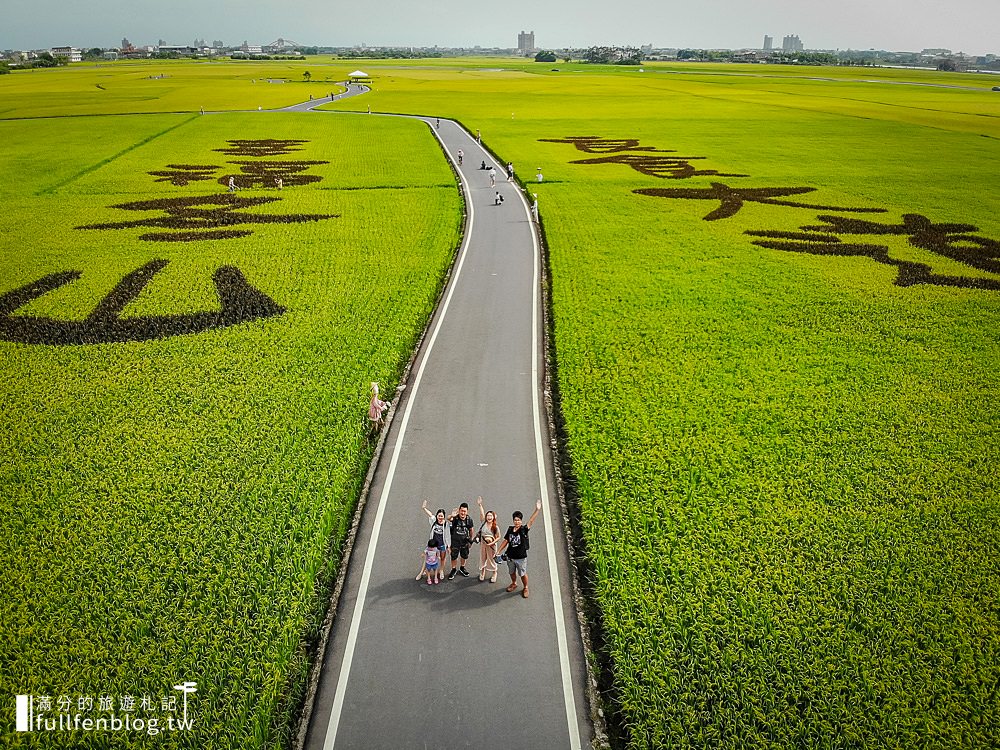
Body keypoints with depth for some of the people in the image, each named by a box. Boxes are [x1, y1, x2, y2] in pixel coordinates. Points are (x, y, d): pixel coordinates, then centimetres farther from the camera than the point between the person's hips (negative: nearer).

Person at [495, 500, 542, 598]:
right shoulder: (510, 529, -6)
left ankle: (525, 588, 36)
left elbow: (531, 521, -31)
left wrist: (537, 510, -44)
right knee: (512, 572, 24)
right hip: (510, 557, 4)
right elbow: (505, 541, 5)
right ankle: (514, 584, 51)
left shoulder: (524, 529, -17)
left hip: (521, 557, -4)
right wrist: (498, 552, 7)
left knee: (523, 574, 12)